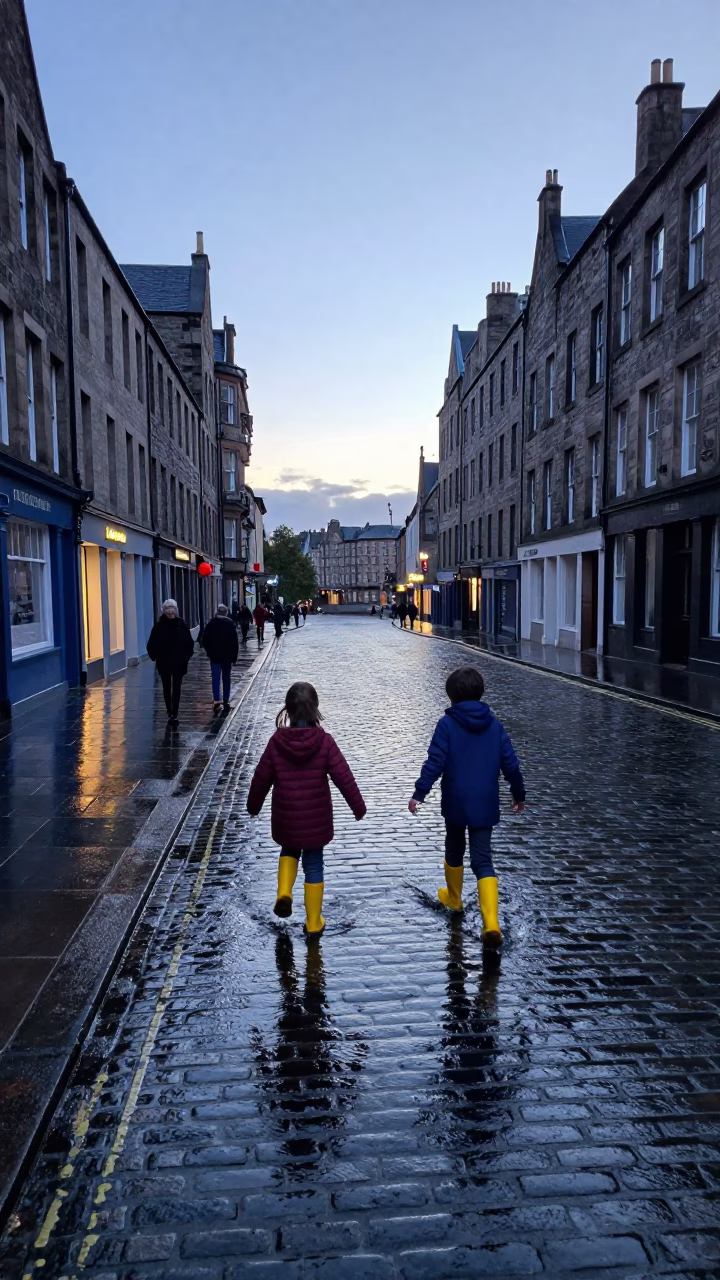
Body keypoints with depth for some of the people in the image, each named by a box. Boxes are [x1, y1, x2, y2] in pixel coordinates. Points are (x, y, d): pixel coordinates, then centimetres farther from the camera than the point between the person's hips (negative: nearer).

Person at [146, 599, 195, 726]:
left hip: (179, 663, -1)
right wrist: (155, 656, -6)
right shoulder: (159, 625, -4)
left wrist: (186, 656, -4)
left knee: (176, 689, -3)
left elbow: (189, 642, 3)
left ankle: (174, 715, -4)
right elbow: (151, 644, 0)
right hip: (164, 663, 1)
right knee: (167, 689, 11)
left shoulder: (181, 624, -3)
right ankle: (171, 713, 24)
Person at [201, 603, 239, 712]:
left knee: (216, 678, -1)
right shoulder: (231, 623, -2)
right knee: (226, 678, 9)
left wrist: (209, 651, 11)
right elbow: (235, 641, -4)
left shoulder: (211, 623, -1)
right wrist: (234, 656, 1)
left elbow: (205, 639, -1)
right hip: (227, 656, 0)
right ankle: (226, 702, 10)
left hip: (214, 655, 0)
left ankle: (216, 700, -15)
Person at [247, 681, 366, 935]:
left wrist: (253, 806, 17)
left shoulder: (277, 741, -9)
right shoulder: (324, 742, -13)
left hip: (286, 819, 1)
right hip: (316, 820, -1)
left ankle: (284, 893, 7)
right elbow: (344, 777, -11)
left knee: (289, 850, 29)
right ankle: (313, 923, 22)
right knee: (314, 865, 14)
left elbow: (261, 778, 0)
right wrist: (358, 806, 2)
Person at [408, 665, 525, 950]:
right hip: (485, 804, 2)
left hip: (455, 803, -2)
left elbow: (435, 762, -14)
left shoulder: (448, 724, -8)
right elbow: (510, 764, 5)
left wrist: (419, 793, -10)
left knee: (454, 851, 22)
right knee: (483, 860, 2)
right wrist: (519, 794, 18)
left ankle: (453, 897, 43)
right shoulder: (494, 724, 2)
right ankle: (491, 923, -13)